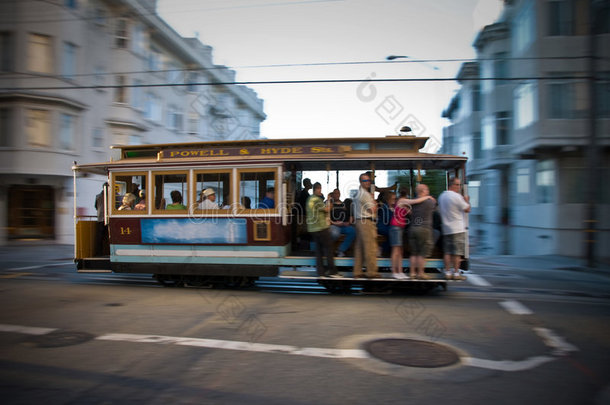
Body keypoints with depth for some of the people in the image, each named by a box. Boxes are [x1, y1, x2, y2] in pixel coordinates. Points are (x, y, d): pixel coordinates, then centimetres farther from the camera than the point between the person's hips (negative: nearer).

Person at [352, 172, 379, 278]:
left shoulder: (358, 193, 20)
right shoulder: (364, 194, -11)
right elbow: (373, 210, -10)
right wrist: (373, 199, 4)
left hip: (359, 221, 10)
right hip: (367, 221, -10)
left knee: (359, 248, 9)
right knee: (370, 247, -7)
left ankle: (357, 271, 11)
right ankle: (371, 271, -4)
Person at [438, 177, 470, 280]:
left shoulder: (441, 196, 12)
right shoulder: (456, 196, -12)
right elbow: (467, 209, -6)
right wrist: (466, 201, 13)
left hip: (446, 229, 7)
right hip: (457, 229, -7)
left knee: (447, 252, 7)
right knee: (457, 253, -2)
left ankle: (447, 273, 8)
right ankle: (456, 273, 1)